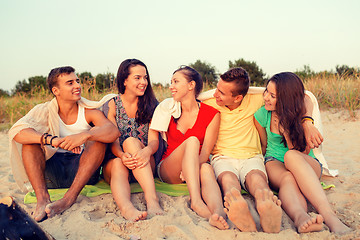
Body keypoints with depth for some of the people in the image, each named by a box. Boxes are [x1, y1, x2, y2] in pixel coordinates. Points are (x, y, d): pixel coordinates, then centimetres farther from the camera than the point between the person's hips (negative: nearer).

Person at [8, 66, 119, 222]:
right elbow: (16, 131, -20)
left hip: (83, 171, -1)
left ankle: (69, 198, -34)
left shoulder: (89, 111, -3)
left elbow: (113, 131, -21)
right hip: (51, 172, 1)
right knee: (30, 140, -18)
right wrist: (52, 140, -37)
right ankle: (42, 198, -31)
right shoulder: (44, 111, -2)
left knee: (98, 140, -24)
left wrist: (85, 135, -41)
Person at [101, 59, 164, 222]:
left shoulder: (151, 104, 6)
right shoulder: (113, 105, 4)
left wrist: (147, 151, -31)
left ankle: (151, 199, -49)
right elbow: (113, 140, -7)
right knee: (118, 166, -34)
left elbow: (154, 140, -5)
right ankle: (126, 207, -63)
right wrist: (122, 155, -31)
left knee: (131, 141, -31)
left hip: (145, 164, 0)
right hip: (115, 159, 0)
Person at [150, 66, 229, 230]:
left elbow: (205, 152, -10)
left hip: (196, 168, 0)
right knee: (192, 140, -30)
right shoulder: (167, 108, 4)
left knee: (206, 169, -36)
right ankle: (196, 201, -46)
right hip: (168, 171, 0)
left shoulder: (212, 115, -3)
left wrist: (189, 169, -28)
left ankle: (218, 212, -62)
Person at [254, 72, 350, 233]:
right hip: (275, 161, 1)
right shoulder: (262, 116, -2)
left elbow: (303, 152, -11)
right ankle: (300, 217, -69)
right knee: (288, 178, -38)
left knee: (292, 156, -40)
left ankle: (329, 217, -57)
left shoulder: (301, 114, -7)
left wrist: (285, 129, -18)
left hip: (308, 164, -1)